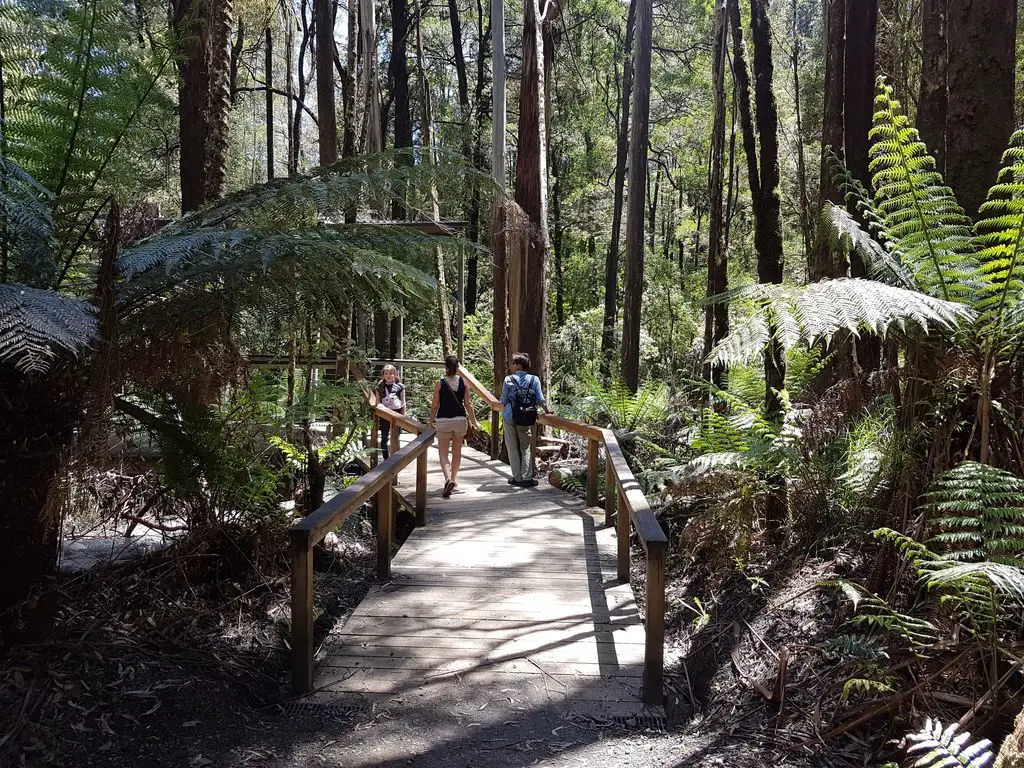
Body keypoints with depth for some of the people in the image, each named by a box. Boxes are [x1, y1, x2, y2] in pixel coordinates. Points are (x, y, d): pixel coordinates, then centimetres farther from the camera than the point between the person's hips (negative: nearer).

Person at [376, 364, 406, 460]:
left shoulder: (400, 386, 1)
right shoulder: (380, 387, 6)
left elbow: (403, 402, 4)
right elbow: (377, 402, 9)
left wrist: (403, 415, 0)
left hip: (396, 413, -2)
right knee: (384, 438, 4)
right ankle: (386, 459, 12)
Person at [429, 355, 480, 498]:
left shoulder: (440, 383, -7)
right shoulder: (463, 382, -1)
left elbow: (435, 405, -5)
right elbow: (468, 404, 0)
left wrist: (431, 421, 7)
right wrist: (474, 421, 10)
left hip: (443, 421, -3)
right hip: (460, 420, 3)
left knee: (443, 453, 1)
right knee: (457, 452, 19)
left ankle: (448, 479, -21)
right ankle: (454, 478, 32)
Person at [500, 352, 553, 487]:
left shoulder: (508, 380, -4)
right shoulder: (534, 380, -1)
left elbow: (503, 401, 2)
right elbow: (540, 400, -1)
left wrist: (504, 412, 19)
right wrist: (547, 410, 15)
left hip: (510, 418, -1)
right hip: (527, 419, 1)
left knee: (513, 448, 10)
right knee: (525, 448, 12)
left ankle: (517, 477, 11)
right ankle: (526, 478, 7)